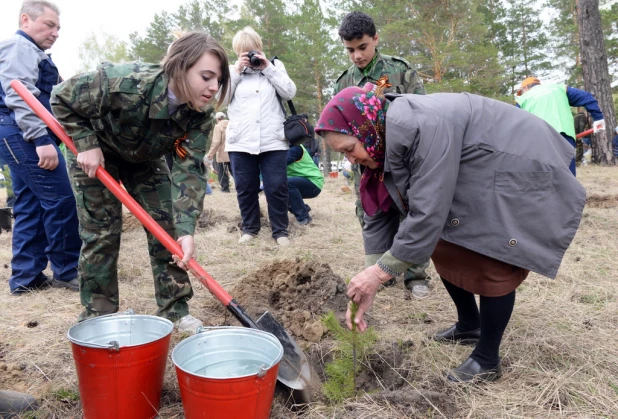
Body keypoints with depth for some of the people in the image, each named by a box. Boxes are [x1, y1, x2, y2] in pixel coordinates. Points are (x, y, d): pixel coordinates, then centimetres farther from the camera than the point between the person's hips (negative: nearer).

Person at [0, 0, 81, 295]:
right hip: (25, 135, -11)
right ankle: (67, 272, -2)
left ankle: (25, 277, 13)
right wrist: (42, 139, -27)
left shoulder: (30, 52, 27)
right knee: (61, 201, -10)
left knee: (30, 207, 9)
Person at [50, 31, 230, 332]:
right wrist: (86, 146, -29)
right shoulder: (126, 83, -39)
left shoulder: (201, 115, -26)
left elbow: (189, 170, -31)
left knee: (166, 227, -2)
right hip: (94, 153, -4)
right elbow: (63, 99, -23)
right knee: (101, 233, -5)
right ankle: (98, 318, 9)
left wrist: (186, 229, -41)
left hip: (144, 158, 4)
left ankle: (175, 309, 10)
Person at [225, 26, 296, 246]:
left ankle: (280, 230, 13)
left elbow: (289, 92, -2)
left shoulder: (274, 65, 11)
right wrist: (237, 70, -4)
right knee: (245, 188, 9)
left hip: (272, 140, -1)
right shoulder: (232, 70, 13)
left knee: (277, 187, 0)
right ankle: (249, 228, 24)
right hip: (240, 142, 1)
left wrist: (268, 68, -5)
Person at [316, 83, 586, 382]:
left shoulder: (422, 127, -34)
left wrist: (380, 272, -28)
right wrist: (366, 287, -5)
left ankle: (487, 360, 9)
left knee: (492, 264, -9)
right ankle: (469, 326, 29)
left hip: (524, 172, -9)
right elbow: (381, 214, -3)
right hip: (481, 181, 9)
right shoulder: (386, 139, -5)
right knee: (444, 248, 9)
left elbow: (428, 211, -35)